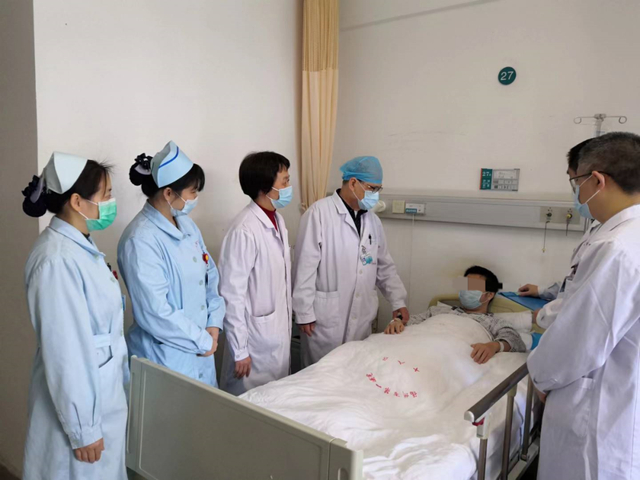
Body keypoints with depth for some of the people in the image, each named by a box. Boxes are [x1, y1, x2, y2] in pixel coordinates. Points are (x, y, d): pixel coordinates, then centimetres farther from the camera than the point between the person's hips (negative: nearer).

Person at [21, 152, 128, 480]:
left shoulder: (81, 245, 3)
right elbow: (65, 351, -23)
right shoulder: (58, 260, -25)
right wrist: (83, 428, -17)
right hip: (79, 401, -8)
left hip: (103, 391, 8)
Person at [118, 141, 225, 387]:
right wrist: (203, 341, -12)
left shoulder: (187, 224, 4)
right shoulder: (141, 240, -21)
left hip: (200, 350, 7)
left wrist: (213, 325, -1)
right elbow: (154, 313, -23)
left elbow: (211, 275, 11)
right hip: (165, 356, -7)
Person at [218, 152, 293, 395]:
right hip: (257, 338, -8)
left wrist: (287, 324, 16)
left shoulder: (277, 220, 4)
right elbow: (232, 295, -21)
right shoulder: (244, 231, -23)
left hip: (280, 333, 8)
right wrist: (239, 350, -17)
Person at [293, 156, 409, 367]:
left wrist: (398, 301, 7)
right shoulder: (319, 212, -11)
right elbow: (305, 266, -12)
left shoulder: (373, 220, 10)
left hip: (361, 318, 6)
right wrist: (304, 312, -12)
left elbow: (385, 266, 16)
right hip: (325, 316, -5)